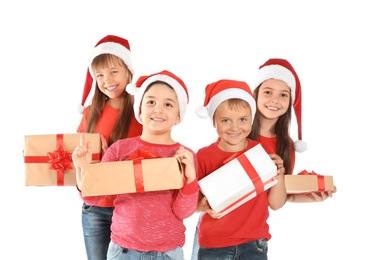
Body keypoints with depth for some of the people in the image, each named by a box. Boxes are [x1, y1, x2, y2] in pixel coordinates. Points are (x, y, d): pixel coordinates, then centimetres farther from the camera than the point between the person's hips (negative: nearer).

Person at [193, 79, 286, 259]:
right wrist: (205, 207, -22)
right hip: (214, 245, -1)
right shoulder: (204, 156, -9)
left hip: (254, 243, 2)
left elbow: (276, 204, 2)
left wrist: (279, 176, -13)